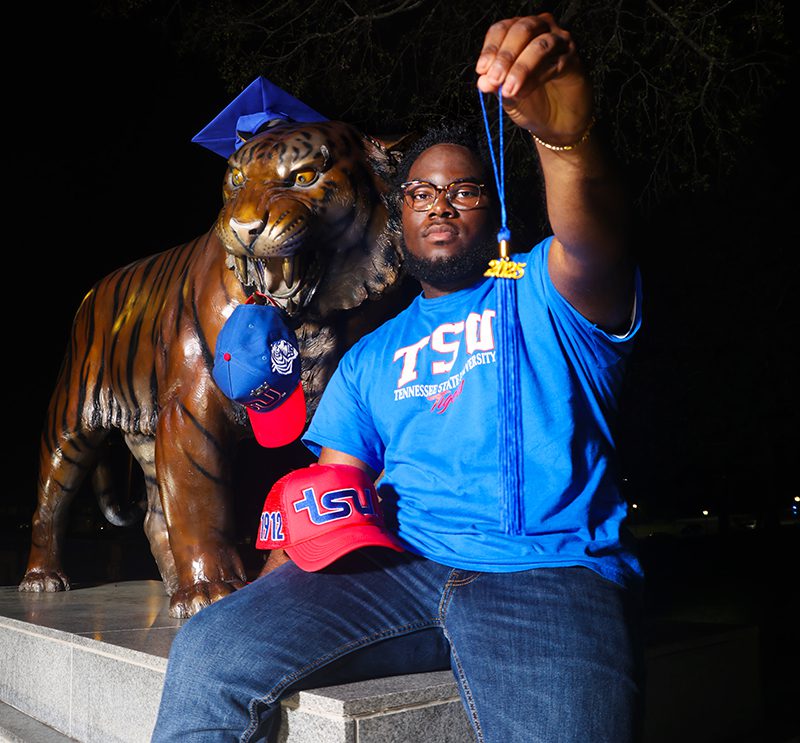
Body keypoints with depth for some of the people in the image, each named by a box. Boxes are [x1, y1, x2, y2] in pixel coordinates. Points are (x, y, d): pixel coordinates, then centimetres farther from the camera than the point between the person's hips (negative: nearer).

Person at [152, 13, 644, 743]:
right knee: (208, 654, -17)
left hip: (551, 576, -3)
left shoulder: (545, 293, 9)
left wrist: (566, 138, -37)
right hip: (396, 568, 4)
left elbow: (596, 246, -15)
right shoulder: (372, 355, 23)